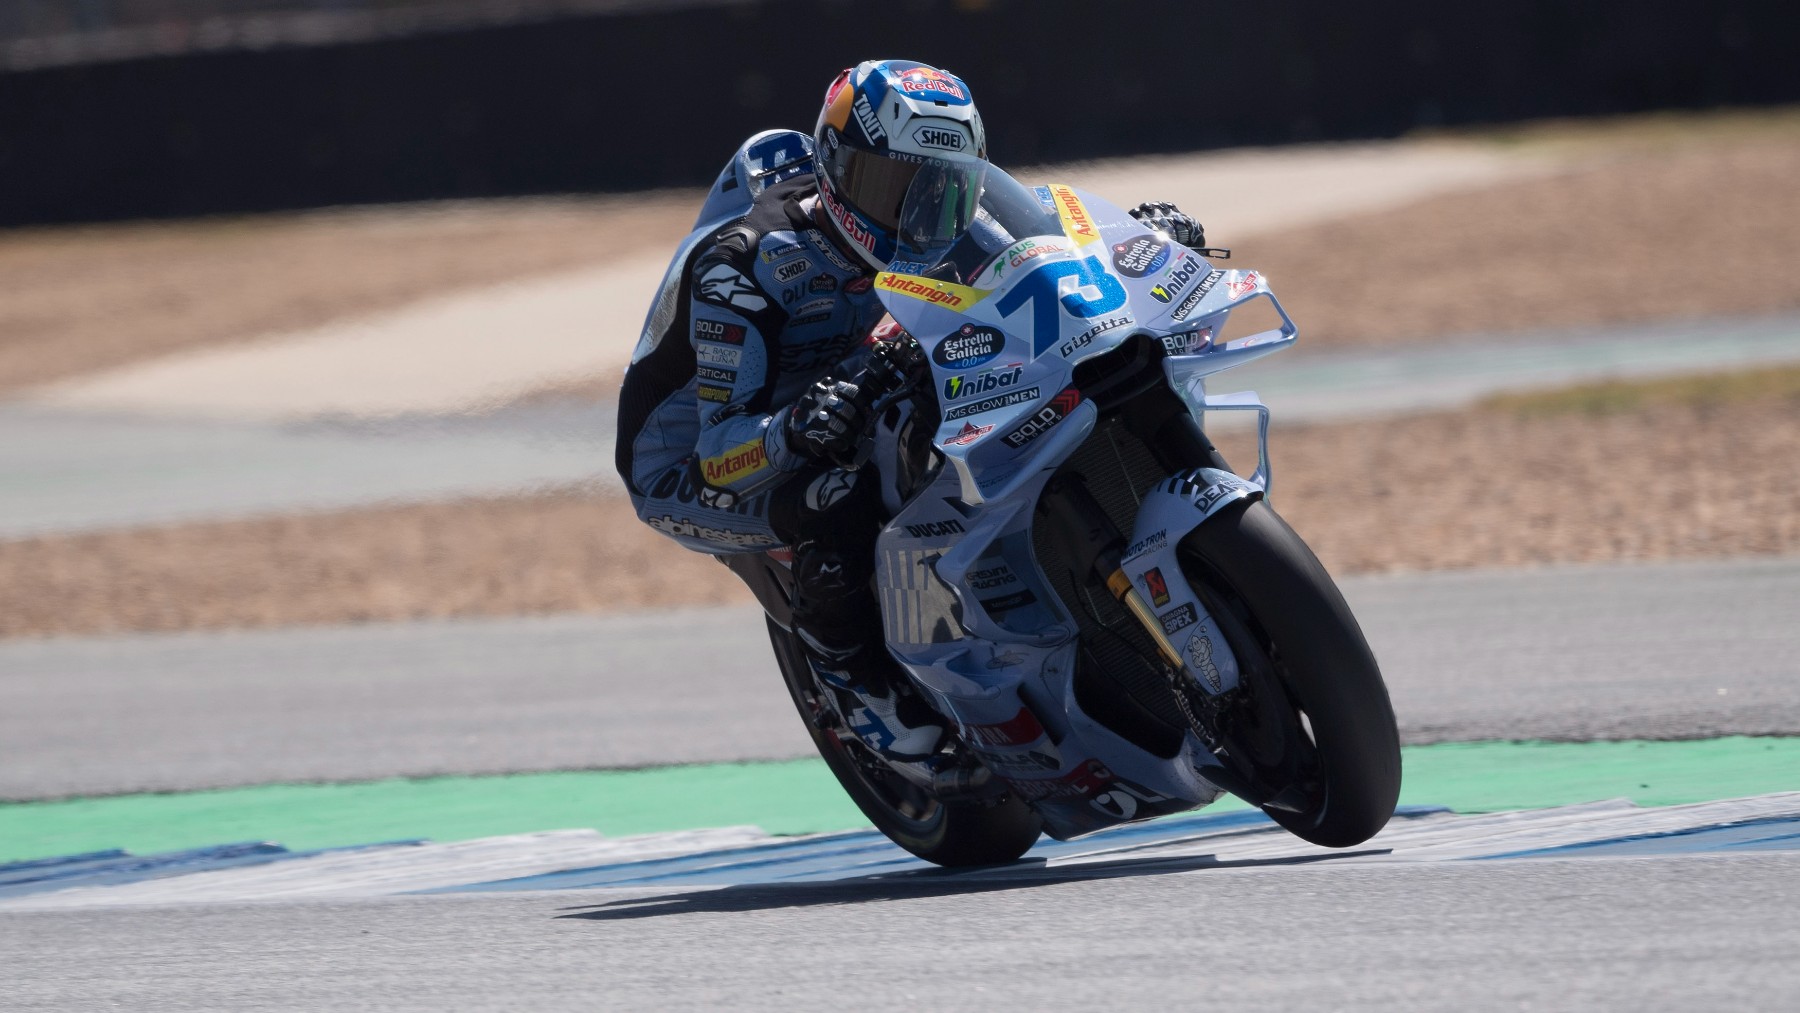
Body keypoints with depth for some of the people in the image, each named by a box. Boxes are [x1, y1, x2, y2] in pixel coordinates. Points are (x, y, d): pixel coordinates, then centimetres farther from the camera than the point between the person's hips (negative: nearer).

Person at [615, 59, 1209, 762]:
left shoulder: (923, 230, -9)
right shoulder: (741, 270, -31)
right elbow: (720, 455, -37)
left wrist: (1140, 235, -17)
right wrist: (794, 429, -60)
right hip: (682, 470, -8)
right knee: (837, 501, -38)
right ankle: (857, 679, -16)